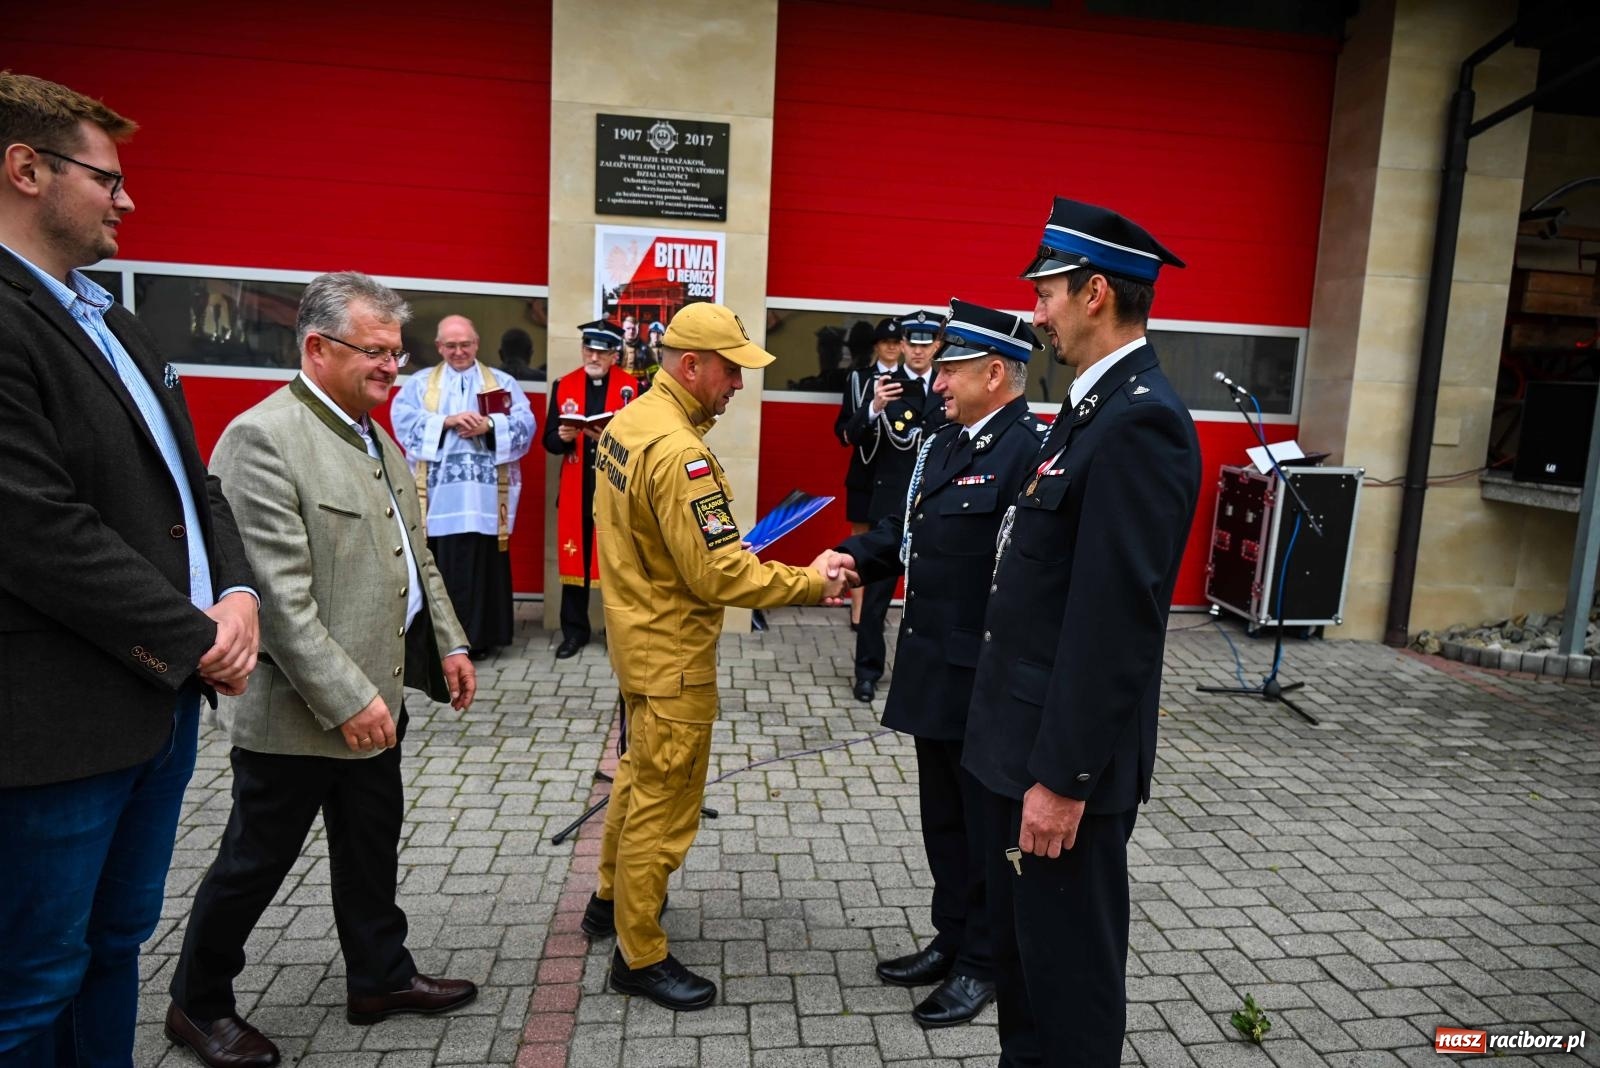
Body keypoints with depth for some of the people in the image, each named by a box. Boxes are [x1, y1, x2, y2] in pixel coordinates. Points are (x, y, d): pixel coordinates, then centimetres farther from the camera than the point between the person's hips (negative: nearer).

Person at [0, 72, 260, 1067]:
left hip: (164, 700, 9)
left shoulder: (119, 325, 14)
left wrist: (237, 594, -2)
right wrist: (193, 640, -14)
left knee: (117, 947, 21)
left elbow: (192, 481, 15)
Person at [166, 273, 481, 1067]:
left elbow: (415, 556, 16)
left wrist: (448, 643, 10)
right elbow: (280, 596, -24)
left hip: (373, 694, 8)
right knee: (255, 860, 11)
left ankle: (380, 978, 38)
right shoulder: (262, 437, -19)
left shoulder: (377, 436, 10)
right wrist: (347, 698, -22)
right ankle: (199, 1004, 33)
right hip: (299, 709, -8)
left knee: (371, 848, 20)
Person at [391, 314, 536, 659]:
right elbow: (403, 419, -2)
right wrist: (447, 421, -14)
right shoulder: (420, 382, 15)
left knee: (482, 565, 0)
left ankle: (479, 635, 8)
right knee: (440, 566, -2)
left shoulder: (502, 382, 14)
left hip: (485, 494, 0)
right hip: (438, 493, 0)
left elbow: (525, 423, 1)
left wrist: (489, 426, -15)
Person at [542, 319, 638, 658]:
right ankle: (575, 631, 20)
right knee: (574, 562, 8)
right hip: (576, 492, 3)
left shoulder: (633, 387, -2)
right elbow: (549, 441, 6)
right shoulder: (564, 386, 6)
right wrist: (563, 437, -16)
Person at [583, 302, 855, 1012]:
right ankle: (640, 955, 22)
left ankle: (613, 898, 45)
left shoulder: (627, 422, 3)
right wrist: (810, 582, -18)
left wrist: (731, 551, 11)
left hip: (637, 636, 10)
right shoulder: (679, 454, -27)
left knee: (640, 778, 26)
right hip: (673, 657, -10)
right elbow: (719, 576, -27)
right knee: (663, 806, 5)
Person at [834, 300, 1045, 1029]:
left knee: (987, 825, 10)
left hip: (986, 680, -9)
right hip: (934, 669, 9)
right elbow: (904, 527, 13)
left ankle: (984, 961, 29)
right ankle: (952, 938, 39)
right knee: (942, 817, 21)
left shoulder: (1030, 452, -20)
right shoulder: (942, 442, 10)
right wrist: (855, 558, -5)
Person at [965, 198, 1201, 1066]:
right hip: (1022, 740, 9)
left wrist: (1064, 776, -21)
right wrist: (1028, 754, 17)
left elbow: (1117, 618, -24)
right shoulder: (1092, 406, 11)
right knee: (1017, 947, 23)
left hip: (1064, 758, -9)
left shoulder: (1140, 420, -20)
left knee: (1069, 969, 9)